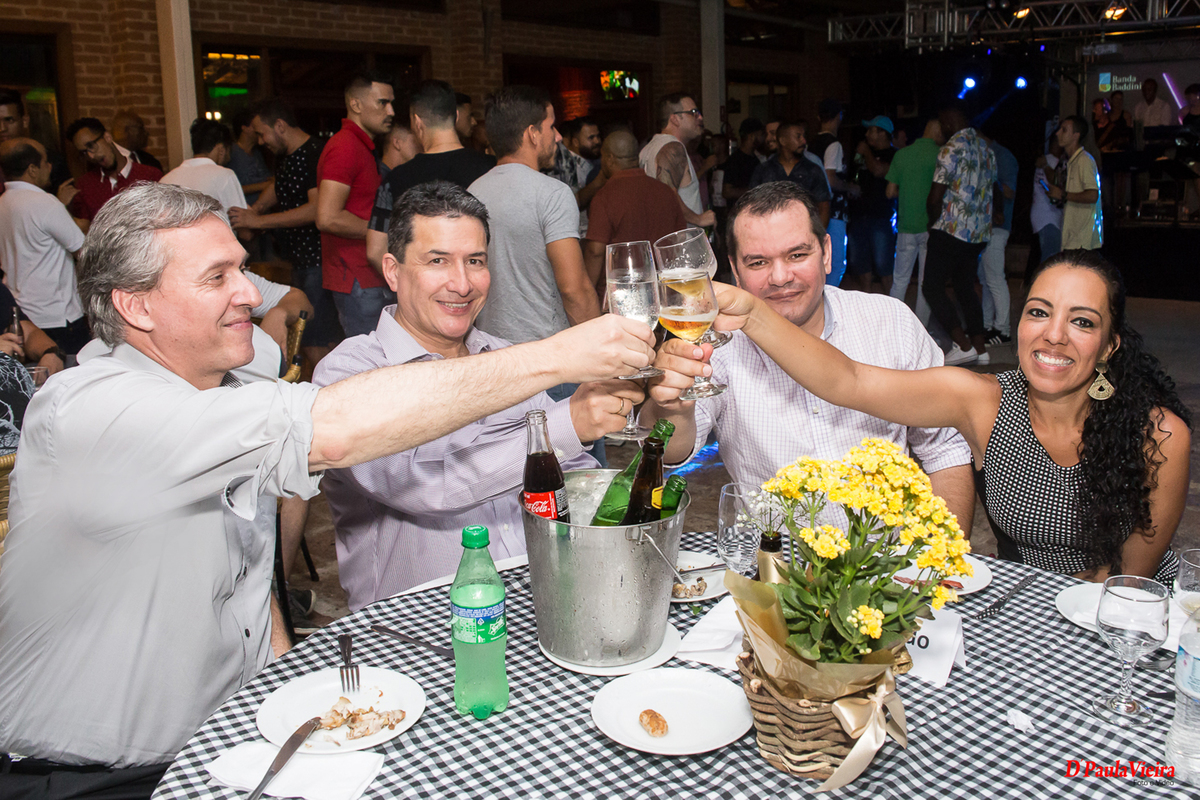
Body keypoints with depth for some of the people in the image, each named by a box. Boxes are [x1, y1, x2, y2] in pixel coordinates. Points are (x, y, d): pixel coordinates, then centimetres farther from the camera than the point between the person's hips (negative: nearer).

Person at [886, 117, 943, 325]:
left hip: (906, 225, 3)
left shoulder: (901, 154, 6)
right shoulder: (940, 154, -7)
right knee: (926, 282, 4)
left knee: (899, 280, 11)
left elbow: (890, 192, 8)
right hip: (929, 226, -3)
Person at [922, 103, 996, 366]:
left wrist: (933, 222, 2)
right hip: (979, 232, 8)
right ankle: (980, 347, 13)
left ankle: (963, 345, -8)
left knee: (931, 287, -2)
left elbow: (935, 198, -15)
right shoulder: (985, 148, 13)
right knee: (966, 287, 15)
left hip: (952, 230, -8)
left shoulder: (951, 149, -13)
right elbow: (988, 190, 18)